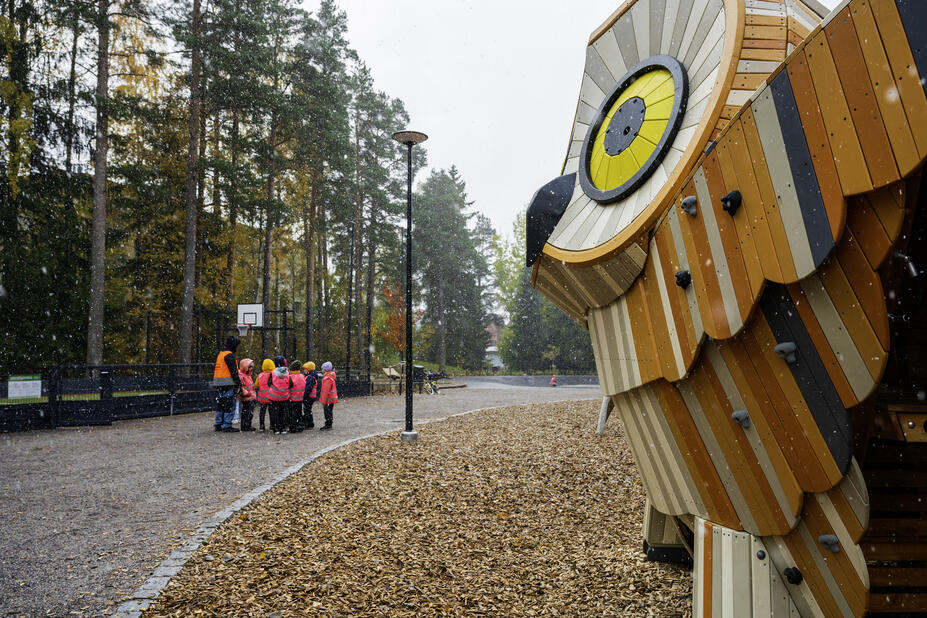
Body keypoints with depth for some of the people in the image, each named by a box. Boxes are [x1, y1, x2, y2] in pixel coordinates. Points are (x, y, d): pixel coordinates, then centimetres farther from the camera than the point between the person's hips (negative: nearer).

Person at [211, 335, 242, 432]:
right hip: (228, 383, -9)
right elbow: (233, 371, -15)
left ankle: (218, 425, 18)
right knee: (229, 405, -6)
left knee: (220, 404, 14)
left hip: (218, 383, 9)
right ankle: (227, 425, -6)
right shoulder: (230, 355, -11)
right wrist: (238, 384, -12)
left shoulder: (220, 354, 19)